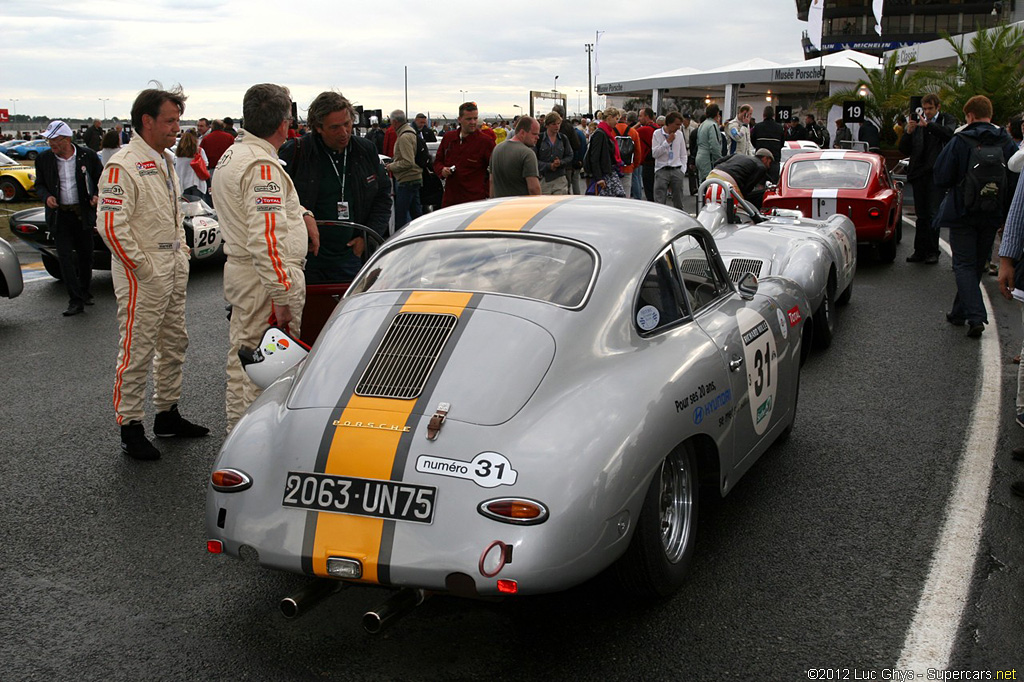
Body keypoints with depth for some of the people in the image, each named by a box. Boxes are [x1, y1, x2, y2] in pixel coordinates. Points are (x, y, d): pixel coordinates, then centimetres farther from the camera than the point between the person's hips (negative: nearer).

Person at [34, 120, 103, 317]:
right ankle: (75, 300, -8)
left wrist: (98, 195, -10)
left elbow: (101, 179, 8)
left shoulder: (87, 156, -4)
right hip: (59, 215, 0)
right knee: (65, 257, -7)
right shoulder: (44, 159, 0)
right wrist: (46, 197, -10)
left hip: (84, 213, 0)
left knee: (85, 255, 11)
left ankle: (85, 292, 29)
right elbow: (39, 185, 11)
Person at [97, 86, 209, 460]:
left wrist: (181, 250, 15)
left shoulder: (166, 161, 14)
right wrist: (142, 266, -18)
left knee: (174, 344, 16)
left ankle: (167, 414, 30)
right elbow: (112, 225, -21)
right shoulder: (123, 166, -16)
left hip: (174, 271, 9)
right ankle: (130, 428, 8)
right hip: (142, 275, -9)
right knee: (136, 351, -2)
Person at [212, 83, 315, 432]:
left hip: (238, 269, 11)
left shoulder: (233, 153, 14)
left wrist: (300, 213, 15)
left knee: (242, 360, 20)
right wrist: (282, 297, -26)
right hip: (266, 277, -11)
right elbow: (266, 238, -27)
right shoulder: (262, 166, -19)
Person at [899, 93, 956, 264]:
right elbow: (904, 149, 8)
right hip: (919, 173, 4)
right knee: (921, 216, 8)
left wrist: (928, 125, -24)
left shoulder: (947, 120, 4)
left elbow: (950, 134, -18)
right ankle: (920, 251, 12)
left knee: (933, 214, -6)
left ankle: (932, 252, -1)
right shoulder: (917, 123, 12)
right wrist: (908, 132, -9)